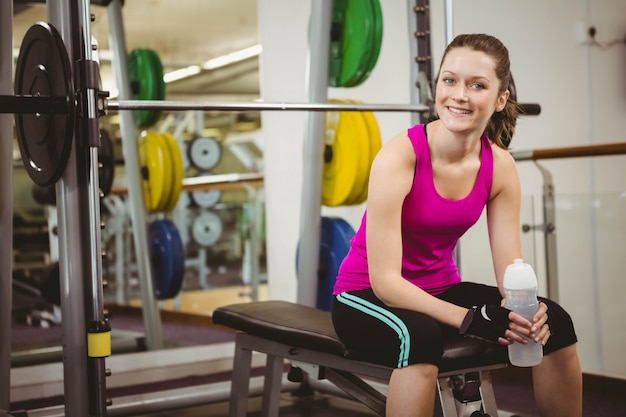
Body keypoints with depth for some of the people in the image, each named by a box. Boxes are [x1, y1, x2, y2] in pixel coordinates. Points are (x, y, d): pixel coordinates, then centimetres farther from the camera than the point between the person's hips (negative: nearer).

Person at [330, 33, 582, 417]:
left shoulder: (500, 166, -9)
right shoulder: (400, 157, -24)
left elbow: (511, 271, -6)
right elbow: (385, 279, -26)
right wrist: (471, 319, -36)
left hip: (440, 289, 5)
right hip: (367, 295, -5)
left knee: (555, 323, -14)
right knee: (419, 336, -38)